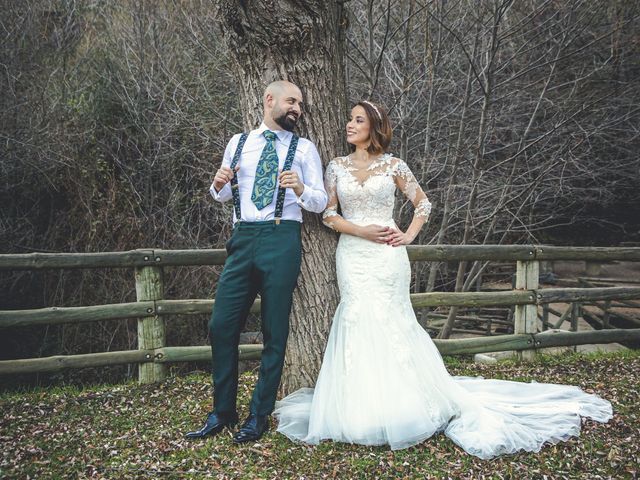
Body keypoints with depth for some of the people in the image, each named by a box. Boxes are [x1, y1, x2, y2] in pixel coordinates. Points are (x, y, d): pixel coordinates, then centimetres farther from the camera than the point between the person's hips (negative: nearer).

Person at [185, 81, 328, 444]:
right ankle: (223, 412, 16)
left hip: (282, 240, -2)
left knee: (275, 332, 2)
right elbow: (224, 195, 21)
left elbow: (321, 202, 2)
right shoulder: (238, 143, 14)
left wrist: (300, 188, -18)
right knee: (222, 326, 1)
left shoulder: (304, 149, 7)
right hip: (243, 238, 3)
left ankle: (260, 416, 15)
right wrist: (219, 185, -2)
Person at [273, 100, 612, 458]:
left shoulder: (392, 165, 3)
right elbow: (329, 214, 3)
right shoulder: (337, 167, 8)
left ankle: (398, 406, 14)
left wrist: (408, 236, -3)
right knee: (358, 321, 0)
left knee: (391, 322, 0)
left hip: (387, 256, -2)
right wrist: (362, 231, -10)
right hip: (353, 255, 2)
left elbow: (423, 204, 10)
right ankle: (362, 411, 12)